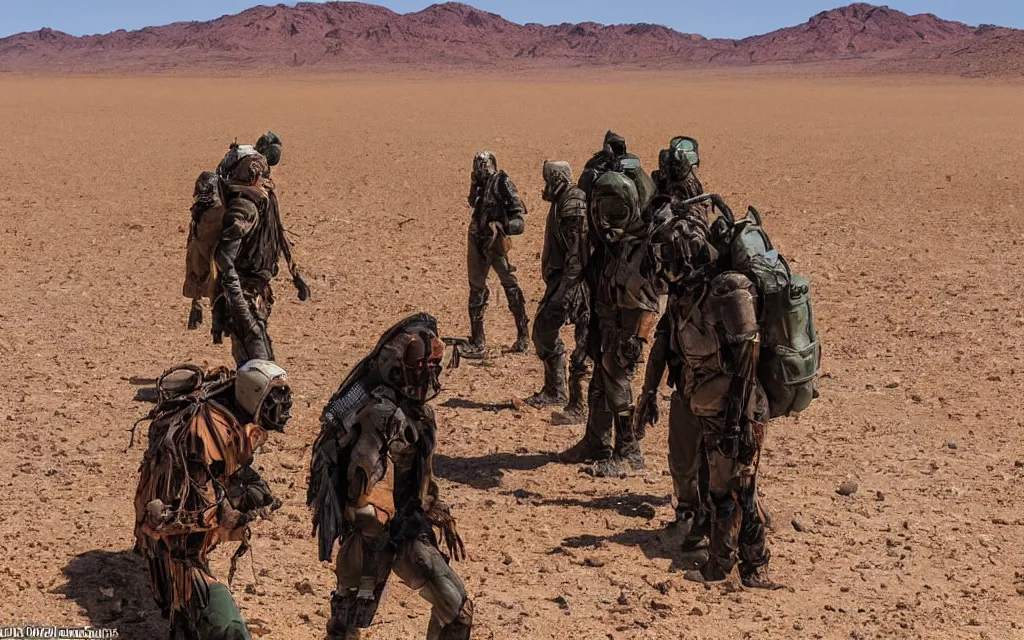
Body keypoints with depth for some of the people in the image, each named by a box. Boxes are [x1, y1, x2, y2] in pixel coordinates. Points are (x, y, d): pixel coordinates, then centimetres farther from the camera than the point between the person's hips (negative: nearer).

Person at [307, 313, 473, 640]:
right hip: (376, 537, -9)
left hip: (410, 529, 9)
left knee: (457, 610, 8)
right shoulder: (383, 414, -21)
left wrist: (442, 518, 24)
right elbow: (368, 486, -29)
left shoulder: (416, 410, 8)